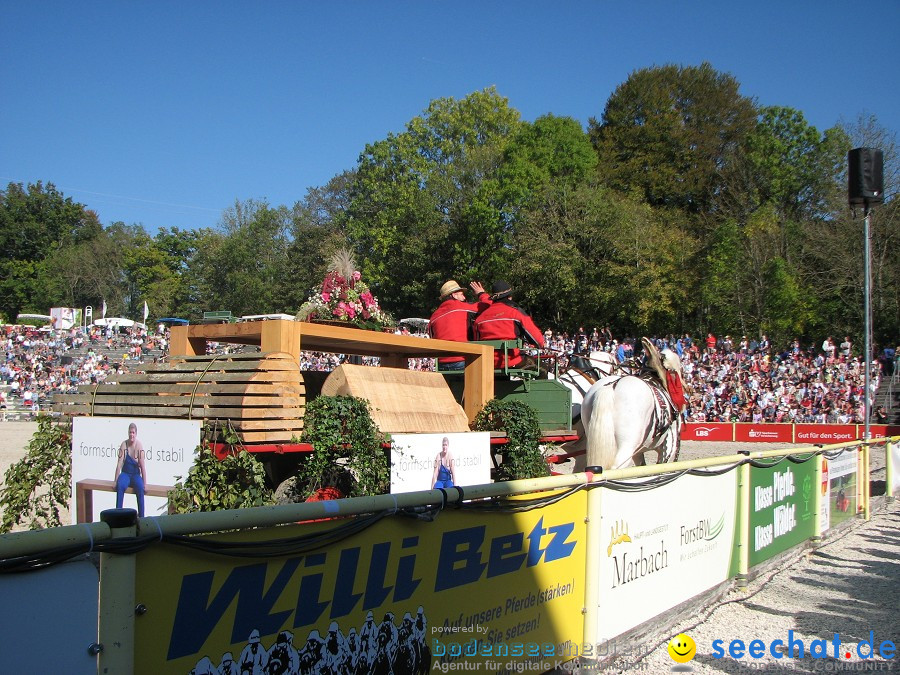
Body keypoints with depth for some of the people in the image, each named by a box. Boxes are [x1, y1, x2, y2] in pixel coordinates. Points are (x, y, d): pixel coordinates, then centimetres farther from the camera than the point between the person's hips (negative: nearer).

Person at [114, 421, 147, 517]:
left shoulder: (139, 446, -12)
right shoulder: (124, 445, -7)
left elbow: (142, 466, -12)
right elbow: (119, 463, -7)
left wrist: (145, 484, -14)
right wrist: (116, 481, -8)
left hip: (136, 475, -2)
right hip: (125, 474, 2)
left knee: (140, 488, -30)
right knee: (120, 486, -30)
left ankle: (141, 517, -25)